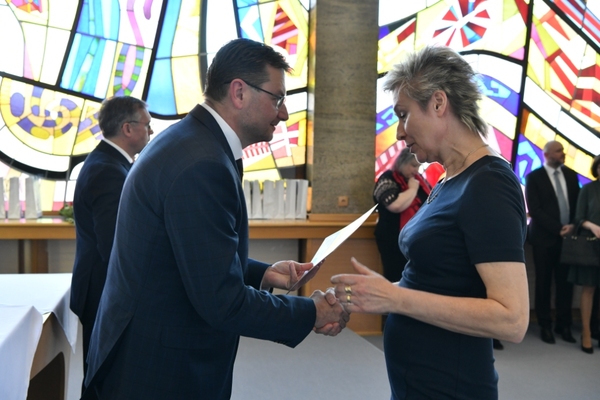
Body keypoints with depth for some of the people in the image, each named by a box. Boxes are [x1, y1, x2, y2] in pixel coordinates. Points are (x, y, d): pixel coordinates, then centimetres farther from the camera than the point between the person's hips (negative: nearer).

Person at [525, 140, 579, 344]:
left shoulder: (571, 175, 10)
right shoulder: (534, 177, -5)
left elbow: (577, 204, 11)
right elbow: (534, 210, -11)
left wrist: (572, 226, -6)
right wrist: (558, 229, -15)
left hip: (568, 235, 4)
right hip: (544, 237, -3)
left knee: (565, 282, 5)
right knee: (544, 283, 4)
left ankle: (564, 325, 15)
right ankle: (545, 326, 15)